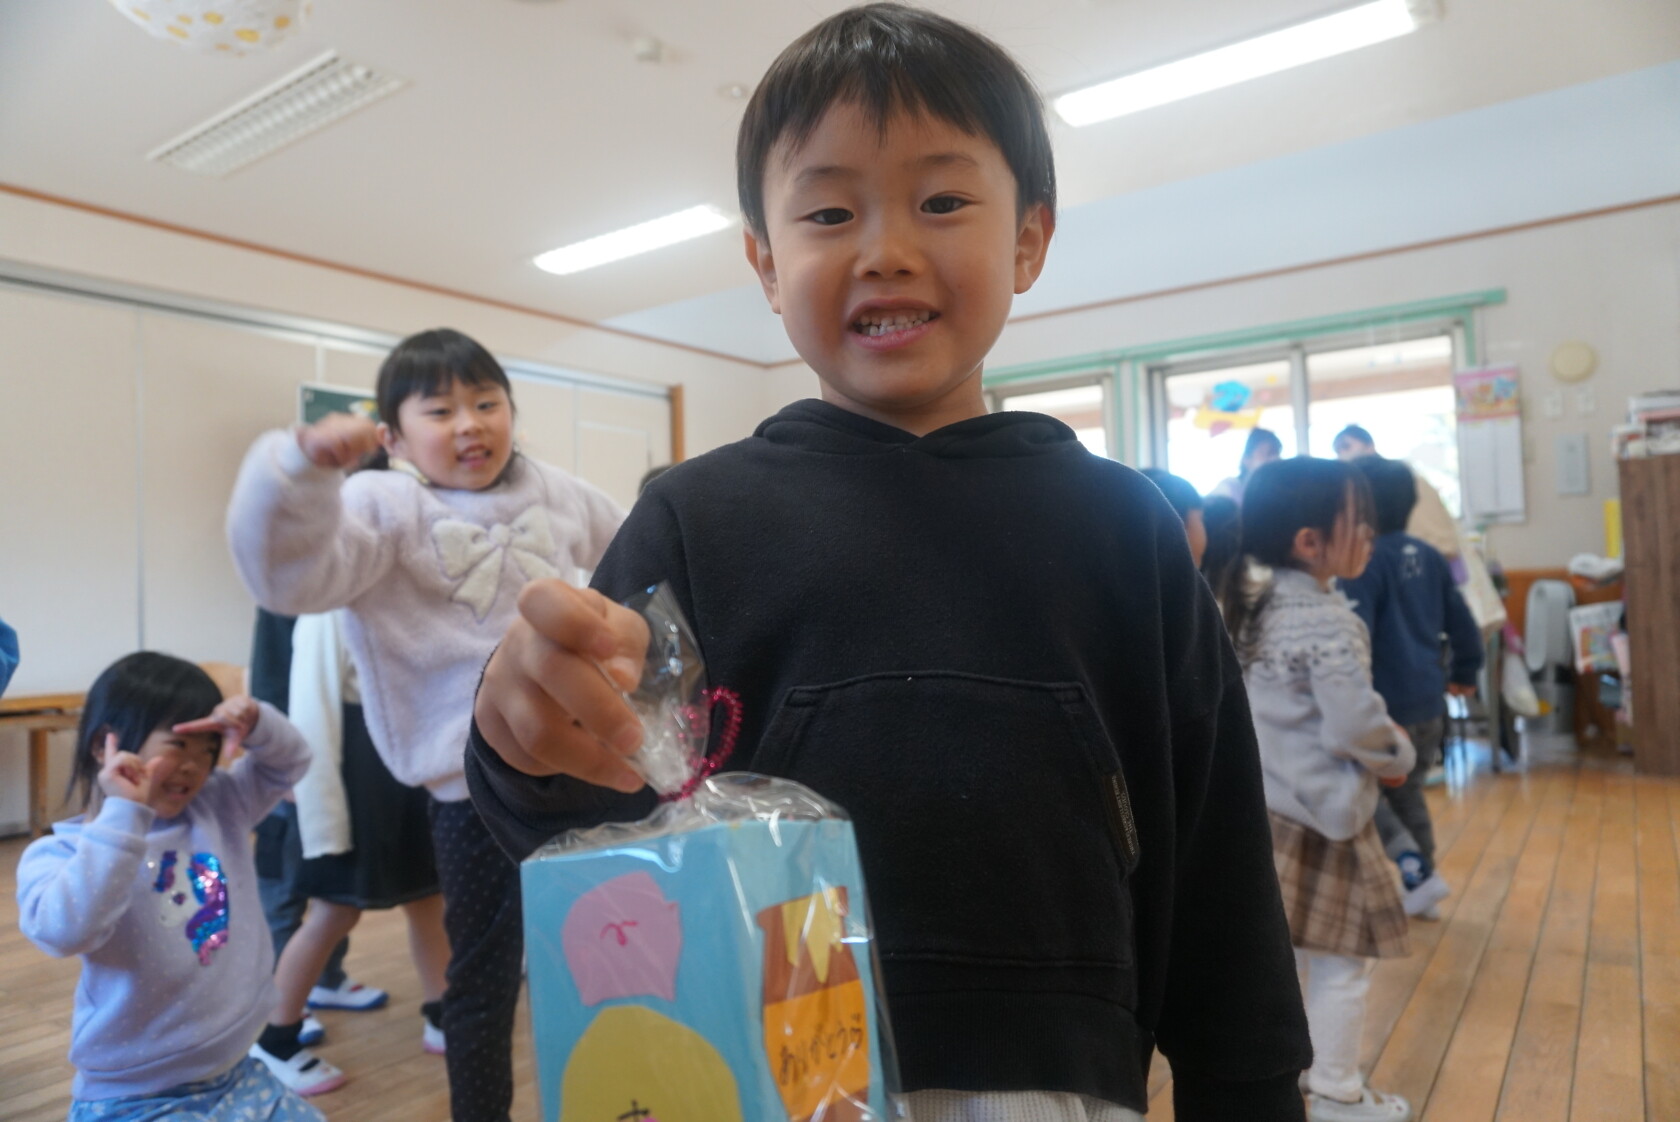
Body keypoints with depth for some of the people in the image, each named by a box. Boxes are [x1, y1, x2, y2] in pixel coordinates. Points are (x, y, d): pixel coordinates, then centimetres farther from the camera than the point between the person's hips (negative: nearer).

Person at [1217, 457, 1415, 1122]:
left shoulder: (1253, 609, 7)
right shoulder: (1330, 623, -20)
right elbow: (1353, 726, -23)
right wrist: (1396, 756, -3)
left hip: (1262, 810, 8)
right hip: (1318, 816, -8)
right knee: (1340, 965, 10)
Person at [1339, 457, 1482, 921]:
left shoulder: (1367, 561, -16)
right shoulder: (1428, 556, 8)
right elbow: (1462, 621, 16)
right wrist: (1465, 673, 28)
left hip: (1390, 704, -8)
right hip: (1430, 703, 8)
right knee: (1408, 795, 20)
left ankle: (1417, 873, -3)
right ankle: (1422, 892, 28)